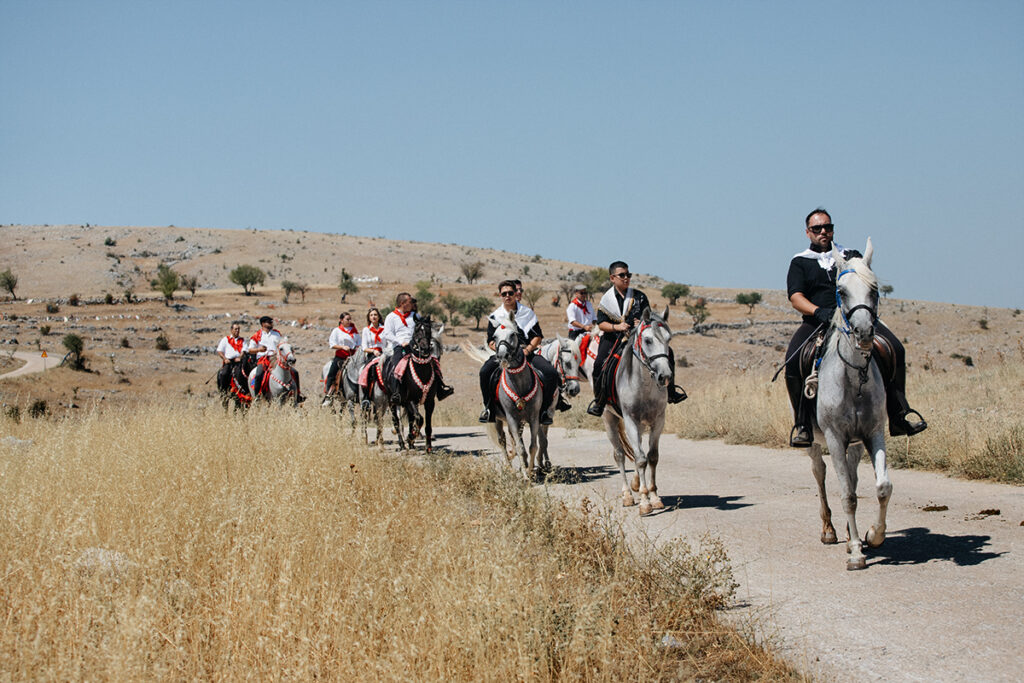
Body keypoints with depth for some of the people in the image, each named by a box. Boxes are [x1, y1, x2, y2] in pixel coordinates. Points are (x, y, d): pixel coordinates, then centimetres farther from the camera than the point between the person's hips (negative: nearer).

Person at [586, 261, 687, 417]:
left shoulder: (639, 296, 5)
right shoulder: (607, 299, 2)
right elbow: (601, 324, -4)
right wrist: (617, 327, -23)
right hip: (613, 338, -2)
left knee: (667, 352, -12)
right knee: (599, 364, -25)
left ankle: (670, 390, 5)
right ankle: (599, 400, -4)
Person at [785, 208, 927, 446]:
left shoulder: (850, 256, 20)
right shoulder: (800, 263, 14)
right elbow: (796, 298, -2)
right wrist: (819, 311, -21)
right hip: (817, 320, -1)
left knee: (895, 349, -23)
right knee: (793, 362, -30)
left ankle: (899, 412, -18)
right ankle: (802, 422, -18)